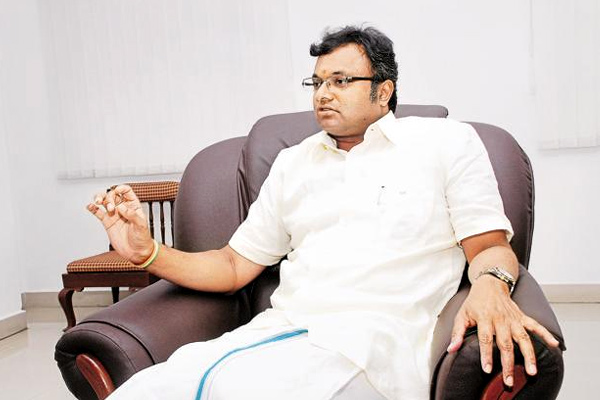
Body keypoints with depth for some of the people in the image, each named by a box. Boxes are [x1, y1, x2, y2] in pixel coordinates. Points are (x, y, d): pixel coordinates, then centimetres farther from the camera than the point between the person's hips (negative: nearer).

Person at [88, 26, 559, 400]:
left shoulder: (446, 141, 11)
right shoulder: (292, 163, 22)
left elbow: (490, 247, 6)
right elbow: (234, 266, 21)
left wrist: (491, 285, -18)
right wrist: (149, 252, 5)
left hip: (375, 337, -4)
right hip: (278, 329, 4)